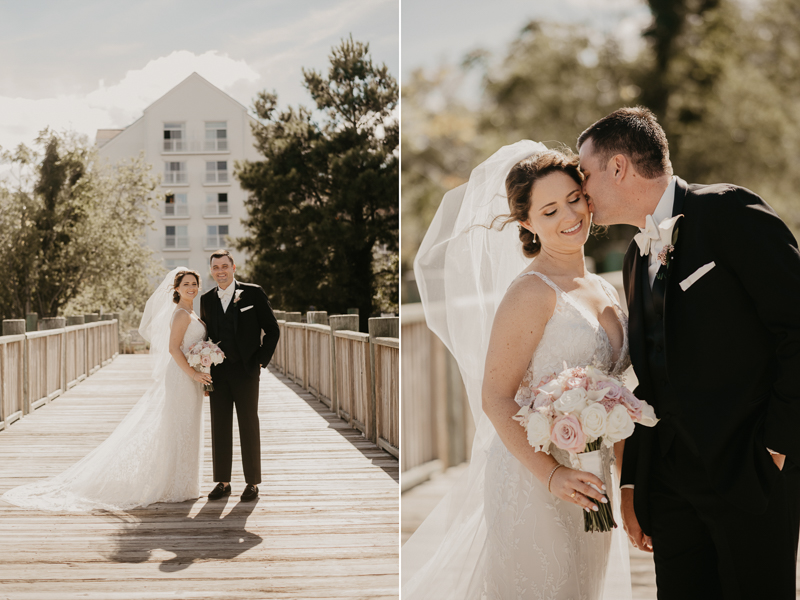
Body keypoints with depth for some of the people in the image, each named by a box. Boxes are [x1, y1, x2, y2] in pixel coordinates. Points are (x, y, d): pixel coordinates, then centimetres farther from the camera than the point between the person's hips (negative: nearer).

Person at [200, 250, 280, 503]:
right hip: (218, 372, 4)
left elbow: (272, 330, -1)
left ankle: (252, 483, 9)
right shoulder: (207, 299, 10)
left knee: (249, 425, 2)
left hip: (245, 370, -4)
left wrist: (261, 361, -7)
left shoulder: (253, 293, -2)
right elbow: (205, 334, 16)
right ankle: (222, 482, 14)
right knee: (219, 427, 6)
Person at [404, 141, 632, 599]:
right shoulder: (532, 291, -15)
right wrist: (551, 474, -24)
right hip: (532, 477, -8)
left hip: (589, 483, 8)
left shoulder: (605, 292, 9)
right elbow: (495, 398, -18)